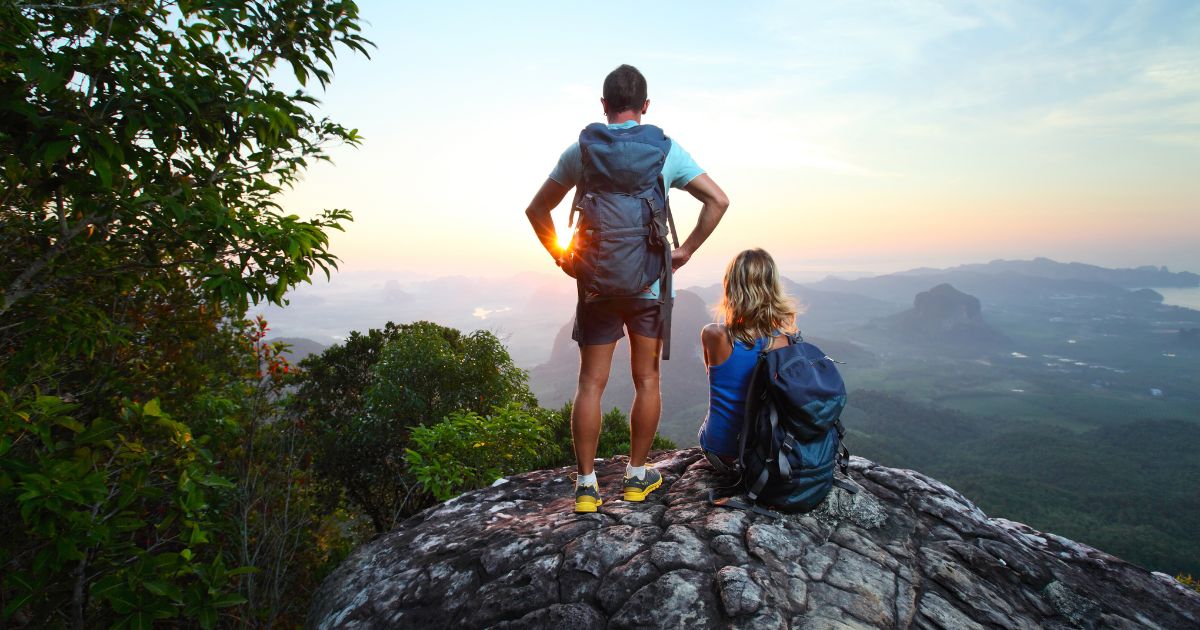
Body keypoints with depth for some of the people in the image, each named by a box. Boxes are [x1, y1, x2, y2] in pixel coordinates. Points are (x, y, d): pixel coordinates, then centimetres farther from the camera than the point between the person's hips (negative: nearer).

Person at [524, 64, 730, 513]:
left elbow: (537, 210, 5)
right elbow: (718, 200, -1)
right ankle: (637, 476, 21)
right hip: (650, 283, 0)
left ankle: (586, 485, 10)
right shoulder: (666, 150, 1)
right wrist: (686, 250, 2)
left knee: (591, 384, 6)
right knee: (646, 380, 11)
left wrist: (560, 254, 12)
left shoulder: (581, 151, 1)